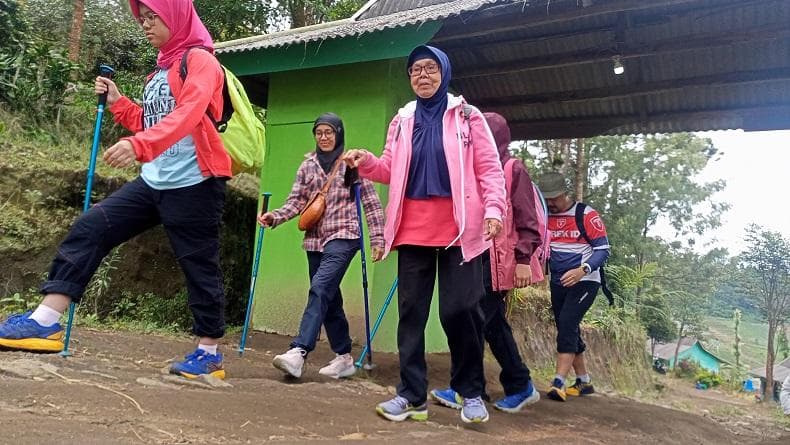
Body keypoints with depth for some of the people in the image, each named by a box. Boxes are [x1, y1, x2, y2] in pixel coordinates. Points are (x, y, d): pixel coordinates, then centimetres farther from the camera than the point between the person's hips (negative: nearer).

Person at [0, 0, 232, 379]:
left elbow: (187, 115, -25)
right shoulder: (161, 69, 21)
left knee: (199, 266, -2)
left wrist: (138, 146, -38)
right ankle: (45, 321, 3)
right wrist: (117, 103, 13)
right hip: (154, 181, 9)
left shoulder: (200, 60, -6)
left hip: (193, 184, -8)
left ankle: (209, 355, 9)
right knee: (89, 228, 0)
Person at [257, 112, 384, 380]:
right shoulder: (308, 165, 12)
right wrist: (274, 217, -11)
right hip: (316, 239, 5)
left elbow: (371, 203, 0)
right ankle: (344, 358, 20)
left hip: (343, 237, -5)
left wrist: (378, 239, -5)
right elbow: (296, 201, 7)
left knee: (320, 288, -23)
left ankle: (299, 352, -26)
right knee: (329, 299, 9)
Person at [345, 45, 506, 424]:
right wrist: (367, 163, -7)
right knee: (411, 311, 4)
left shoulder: (467, 116, 7)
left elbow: (489, 168, 1)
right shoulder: (402, 120, 16)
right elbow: (391, 171, 13)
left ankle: (471, 392, 16)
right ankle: (412, 395, 13)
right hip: (414, 230, 4)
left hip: (458, 229, -3)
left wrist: (493, 209, -13)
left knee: (458, 309, -3)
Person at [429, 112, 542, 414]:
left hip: (498, 261, -8)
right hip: (477, 257, 8)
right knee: (494, 324, 11)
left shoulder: (514, 169, -4)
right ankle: (520, 386, 24)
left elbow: (527, 221, -9)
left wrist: (523, 260, -14)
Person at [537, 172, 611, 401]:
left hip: (584, 282, -6)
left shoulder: (586, 215, -13)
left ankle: (558, 384, -21)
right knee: (567, 331, 10)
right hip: (558, 283, 6)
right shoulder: (544, 216, 2)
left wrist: (582, 270, -27)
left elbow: (603, 249, -13)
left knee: (567, 325, -20)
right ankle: (584, 382, 24)